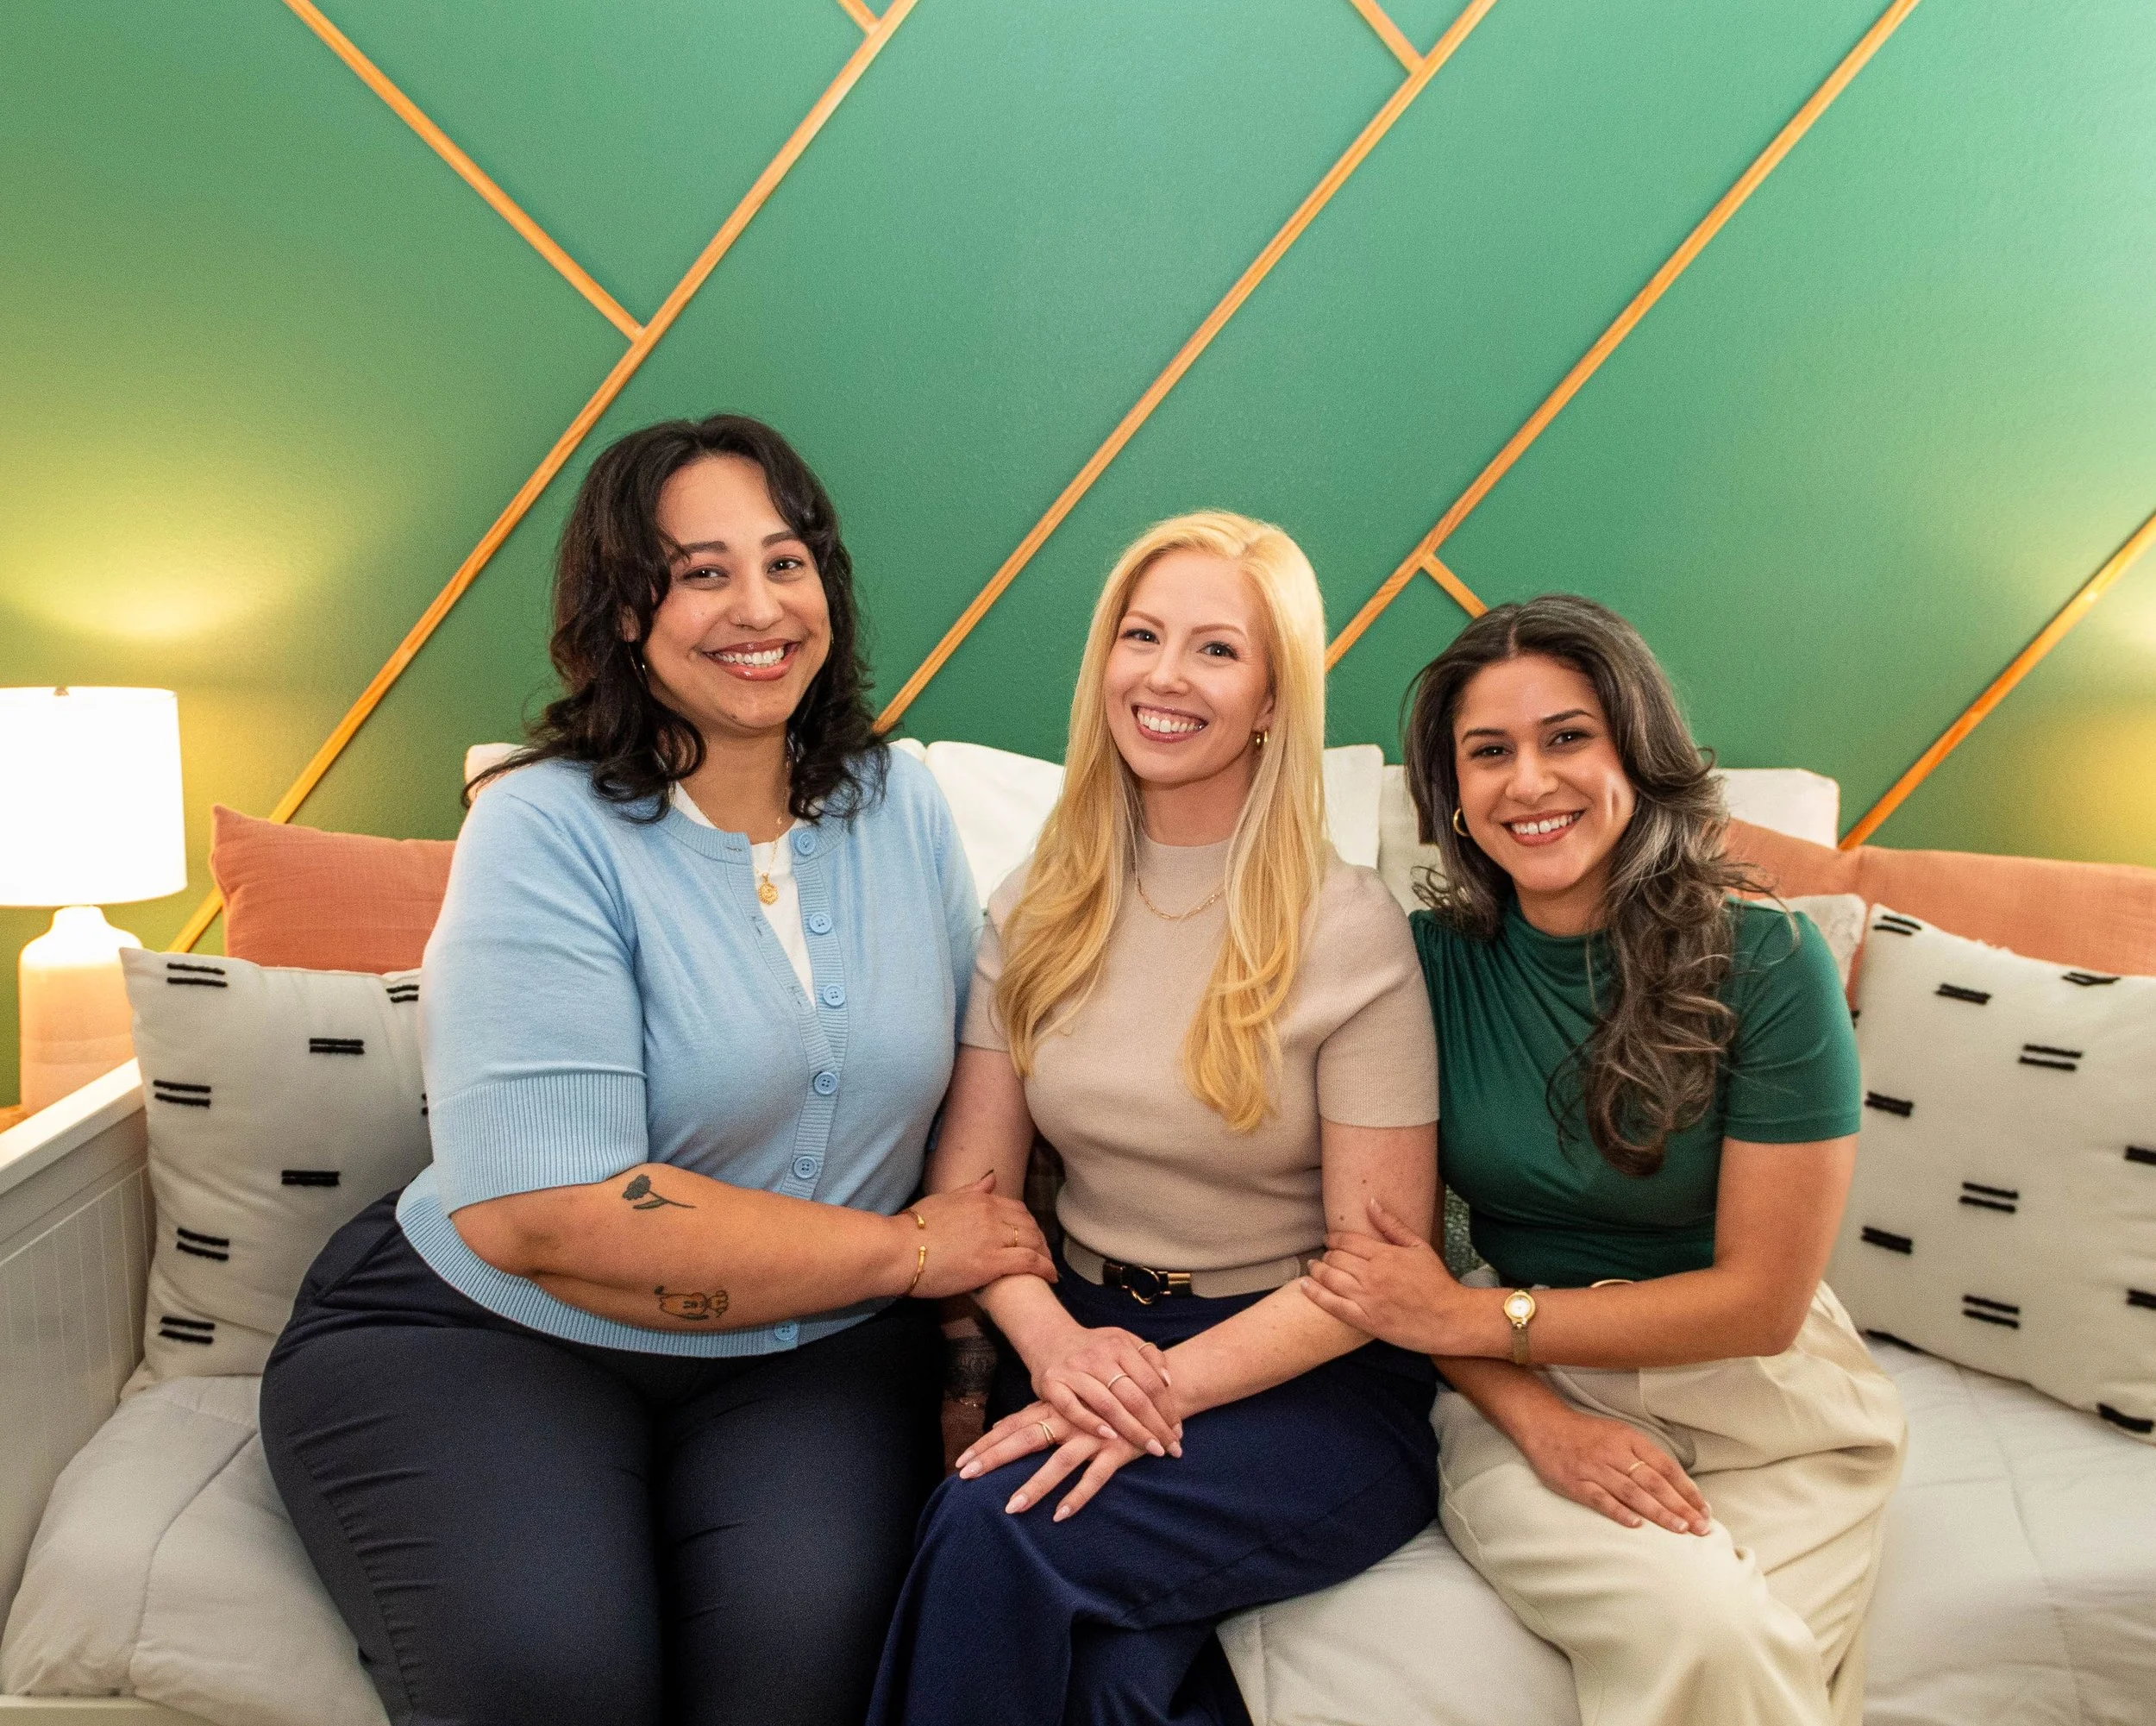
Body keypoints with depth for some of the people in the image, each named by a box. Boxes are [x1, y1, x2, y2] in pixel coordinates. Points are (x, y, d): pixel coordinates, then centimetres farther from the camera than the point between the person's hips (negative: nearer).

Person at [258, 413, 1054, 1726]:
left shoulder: (901, 805, 4)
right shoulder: (551, 831, -13)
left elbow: (979, 1094, 8)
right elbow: (541, 1214, -22)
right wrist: (911, 1249, -15)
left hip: (815, 1359, 3)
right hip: (482, 1337, -2)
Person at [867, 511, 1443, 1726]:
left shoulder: (1349, 930, -9)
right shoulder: (1041, 906, 5)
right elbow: (972, 1179, 2)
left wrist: (1163, 1383, -22)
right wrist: (1053, 1340, -17)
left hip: (1310, 1381, -3)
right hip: (1084, 1341, 3)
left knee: (998, 1535, -27)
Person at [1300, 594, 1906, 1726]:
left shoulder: (1767, 964, -10)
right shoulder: (1427, 961, -5)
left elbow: (1762, 1301, -9)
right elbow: (1393, 1248, 0)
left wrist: (1474, 1317, -14)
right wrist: (1534, 1419, -16)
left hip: (1758, 1393, 0)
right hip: (1527, 1390, 0)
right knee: (1693, 1624, -26)